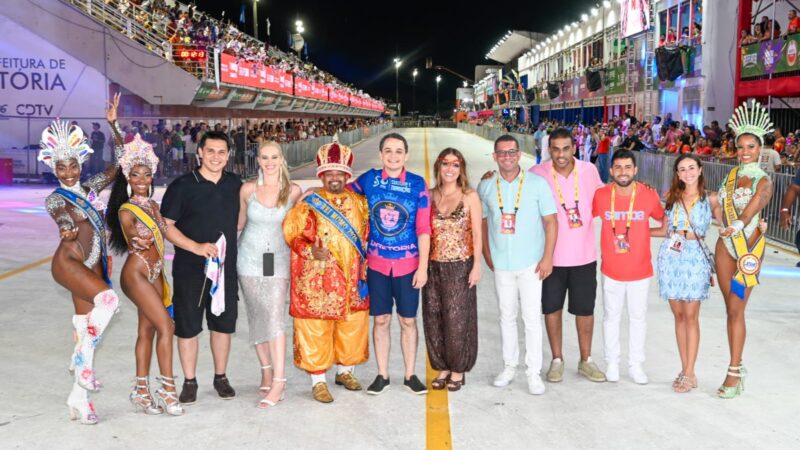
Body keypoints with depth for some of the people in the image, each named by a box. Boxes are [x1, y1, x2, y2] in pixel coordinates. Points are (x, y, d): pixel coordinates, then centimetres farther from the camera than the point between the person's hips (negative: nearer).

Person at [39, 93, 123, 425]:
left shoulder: (89, 188, 11)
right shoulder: (55, 198, -2)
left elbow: (121, 163, 7)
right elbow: (65, 226, -17)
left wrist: (113, 125, 2)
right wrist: (68, 228, -37)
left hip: (92, 266, 6)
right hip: (68, 263, -6)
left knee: (86, 330, 8)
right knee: (108, 299, -32)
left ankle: (78, 399, 16)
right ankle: (82, 360, -14)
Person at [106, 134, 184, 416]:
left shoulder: (153, 206, 13)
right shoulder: (126, 210, -10)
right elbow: (130, 235, -26)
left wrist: (161, 278, 13)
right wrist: (138, 241, -43)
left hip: (154, 273, 7)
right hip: (136, 273, -7)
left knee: (147, 330, 8)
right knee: (166, 326, -12)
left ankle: (142, 391, 15)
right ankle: (168, 389, -5)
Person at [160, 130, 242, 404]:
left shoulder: (235, 185, 6)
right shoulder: (182, 186, -6)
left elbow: (241, 219, 21)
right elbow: (165, 226, -8)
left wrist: (230, 249, 7)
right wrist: (196, 247, -18)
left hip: (225, 267, 3)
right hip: (189, 269, -3)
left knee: (224, 323, 11)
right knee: (188, 326, 4)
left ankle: (221, 377, 27)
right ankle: (189, 382, 18)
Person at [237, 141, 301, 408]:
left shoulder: (293, 191, -3)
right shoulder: (248, 189, -1)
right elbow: (240, 222, 11)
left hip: (279, 261, -2)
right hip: (250, 259, 2)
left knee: (275, 318, -10)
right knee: (257, 317, 7)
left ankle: (278, 383, -10)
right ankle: (266, 371, 22)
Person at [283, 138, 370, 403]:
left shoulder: (359, 203, 8)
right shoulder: (309, 204, -6)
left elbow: (366, 235, 17)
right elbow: (293, 234, -6)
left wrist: (363, 266, 8)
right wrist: (311, 251, -22)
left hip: (352, 279, 5)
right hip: (317, 279, -4)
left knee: (353, 326, 14)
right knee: (316, 329, 1)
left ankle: (345, 371, 34)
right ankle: (318, 381, 14)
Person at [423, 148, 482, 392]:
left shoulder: (470, 196, -2)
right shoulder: (429, 195, 6)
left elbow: (477, 234, -2)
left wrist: (476, 266, -8)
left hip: (460, 266, -3)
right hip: (433, 266, 3)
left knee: (458, 318, 2)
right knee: (434, 318, 7)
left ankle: (458, 369, 18)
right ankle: (442, 367, 22)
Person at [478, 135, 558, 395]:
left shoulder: (537, 183, -5)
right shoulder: (486, 187, 2)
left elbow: (551, 221, -4)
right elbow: (483, 222, 12)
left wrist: (548, 257, -9)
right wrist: (487, 255, 7)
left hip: (531, 264, -2)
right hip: (501, 264, 3)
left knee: (532, 318, 0)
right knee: (507, 316, 12)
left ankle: (534, 372, 10)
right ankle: (510, 366, 25)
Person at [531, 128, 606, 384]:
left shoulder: (589, 171, -4)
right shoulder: (537, 174, -10)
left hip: (584, 255, 1)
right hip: (551, 255, -1)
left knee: (585, 310, 11)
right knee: (552, 308, 11)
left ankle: (586, 361, 28)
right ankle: (557, 360, 28)